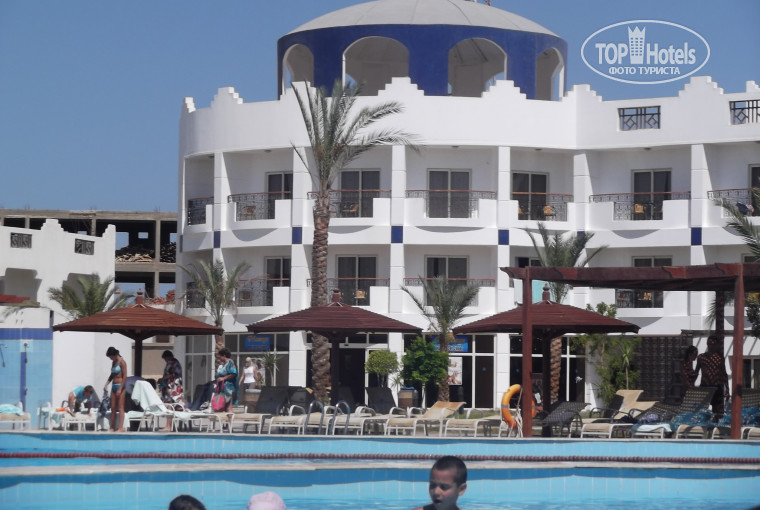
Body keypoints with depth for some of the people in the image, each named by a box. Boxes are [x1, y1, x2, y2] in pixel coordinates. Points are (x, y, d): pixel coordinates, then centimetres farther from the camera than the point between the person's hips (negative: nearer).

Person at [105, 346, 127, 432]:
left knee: (120, 408, -8)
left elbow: (124, 376, -14)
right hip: (114, 386, 8)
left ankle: (121, 427, -10)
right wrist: (107, 383, 6)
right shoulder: (113, 362, 13)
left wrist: (120, 389, -18)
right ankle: (112, 427, 10)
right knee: (113, 408, 7)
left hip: (120, 386, -8)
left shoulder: (121, 362, -10)